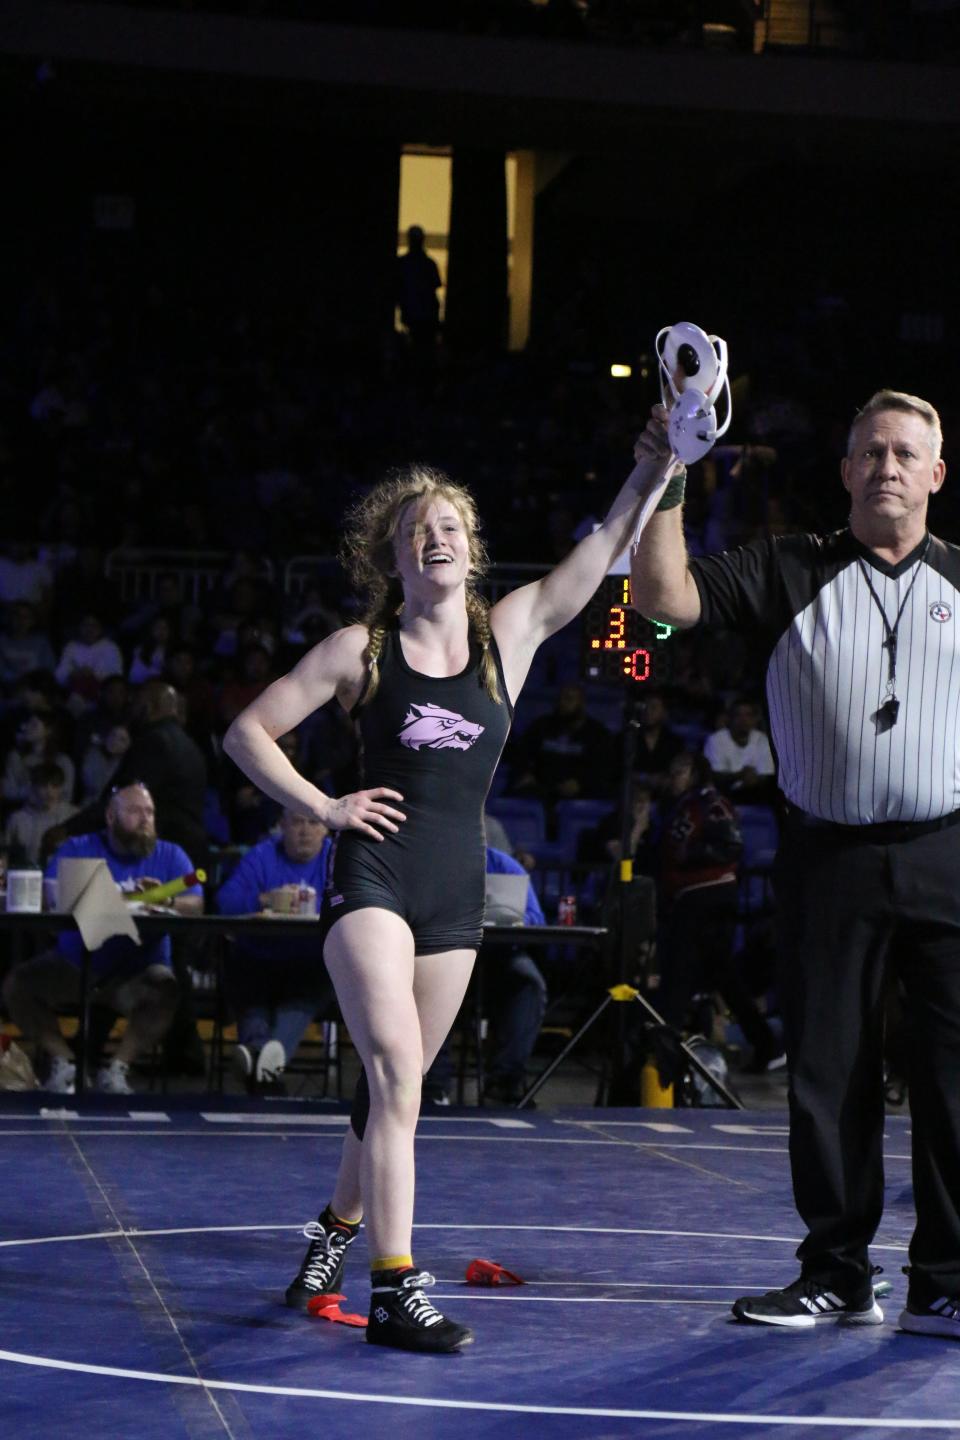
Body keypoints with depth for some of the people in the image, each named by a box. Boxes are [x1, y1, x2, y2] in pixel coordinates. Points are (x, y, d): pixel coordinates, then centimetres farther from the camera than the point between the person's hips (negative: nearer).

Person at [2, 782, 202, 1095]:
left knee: (164, 988, -33)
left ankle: (118, 1067, -15)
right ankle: (63, 1061, -3)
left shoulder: (169, 855, 5)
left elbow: (195, 905, -10)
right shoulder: (76, 849, 4)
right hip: (72, 965, 1)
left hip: (137, 972, -1)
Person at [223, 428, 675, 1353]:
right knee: (395, 1071, -17)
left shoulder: (507, 635, 6)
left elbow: (600, 556, -6)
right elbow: (247, 732, 4)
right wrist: (321, 808, -5)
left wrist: (648, 477, -19)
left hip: (456, 891, 4)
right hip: (374, 873, -4)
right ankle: (394, 1290, -19)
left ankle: (340, 1227, 37)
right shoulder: (362, 650, 0)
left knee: (394, 1084, 13)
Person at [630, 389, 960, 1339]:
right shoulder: (790, 573, 8)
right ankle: (836, 1276, 17)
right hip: (829, 860, 0)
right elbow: (664, 598, -3)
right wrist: (668, 485, -11)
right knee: (827, 1073, 5)